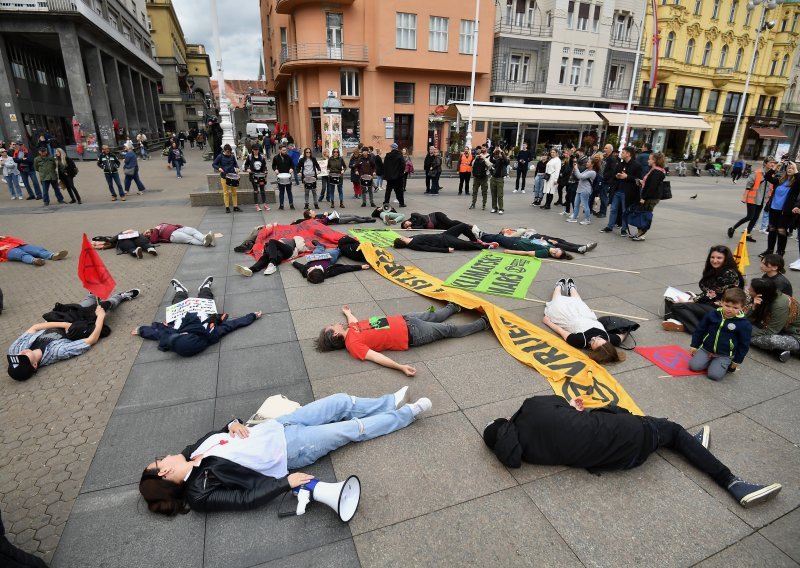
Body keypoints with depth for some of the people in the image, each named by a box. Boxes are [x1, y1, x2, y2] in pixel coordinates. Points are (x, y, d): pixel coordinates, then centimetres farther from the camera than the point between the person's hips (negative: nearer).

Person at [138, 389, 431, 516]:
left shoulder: (192, 453, 3)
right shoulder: (201, 493, -15)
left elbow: (222, 433, 16)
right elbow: (246, 498, -20)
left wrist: (234, 423, -6)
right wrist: (286, 482, -26)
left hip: (276, 426, 6)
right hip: (289, 450, -6)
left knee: (343, 401, 2)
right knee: (353, 429, -6)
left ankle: (391, 402, 25)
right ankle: (408, 412, 15)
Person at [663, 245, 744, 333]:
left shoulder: (730, 274, -16)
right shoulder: (712, 271, 12)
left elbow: (713, 295, -19)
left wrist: (691, 301, -17)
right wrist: (693, 297, -3)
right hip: (707, 303, 10)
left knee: (678, 306, -24)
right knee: (670, 299, -2)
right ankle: (673, 320, -27)